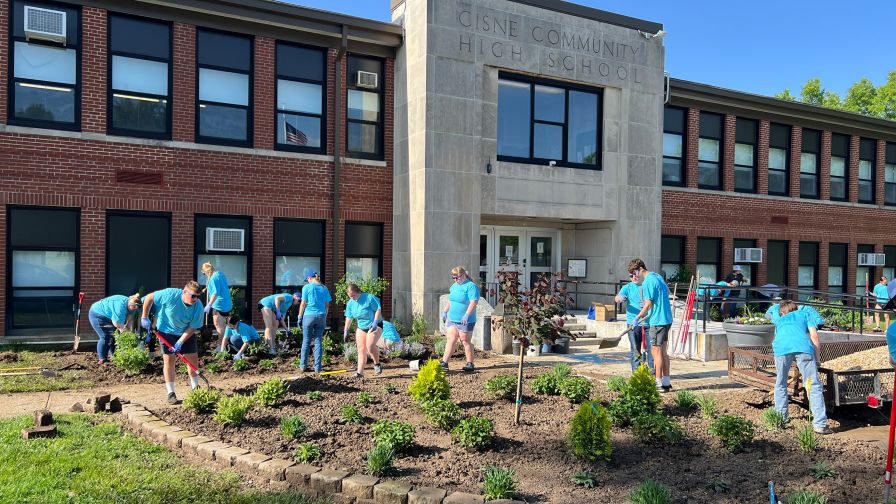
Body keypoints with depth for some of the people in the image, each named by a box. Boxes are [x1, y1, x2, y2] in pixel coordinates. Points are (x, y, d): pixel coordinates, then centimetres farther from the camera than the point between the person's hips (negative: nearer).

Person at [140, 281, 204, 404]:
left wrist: (180, 342, -25)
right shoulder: (170, 294, -30)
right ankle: (171, 393, 0)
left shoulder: (198, 307, -24)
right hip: (166, 331, -2)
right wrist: (144, 317, -11)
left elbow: (192, 327, -17)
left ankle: (195, 387, 21)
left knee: (193, 358, 1)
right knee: (169, 358, -7)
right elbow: (149, 297, -16)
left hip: (186, 333, 2)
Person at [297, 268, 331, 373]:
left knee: (306, 341, 7)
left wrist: (300, 317, 4)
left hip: (309, 316, -3)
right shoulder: (324, 288, 7)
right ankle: (317, 367, 8)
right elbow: (327, 305, 9)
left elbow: (303, 304, -5)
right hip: (321, 317, 3)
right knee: (318, 341, 6)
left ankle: (303, 366, 14)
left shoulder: (307, 287, -5)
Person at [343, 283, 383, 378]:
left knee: (370, 345, -24)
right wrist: (346, 331, 8)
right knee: (361, 349, 1)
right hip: (361, 328, 6)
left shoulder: (369, 298, -17)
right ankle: (360, 373, 3)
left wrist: (375, 322, -23)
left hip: (375, 326, -6)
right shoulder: (350, 303, 1)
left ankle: (377, 364, -1)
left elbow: (378, 310, -14)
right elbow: (349, 317, 9)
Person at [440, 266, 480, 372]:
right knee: (451, 340, 4)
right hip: (452, 319, 7)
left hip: (465, 321, -7)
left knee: (465, 341, 1)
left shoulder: (471, 286, -12)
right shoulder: (454, 286, 14)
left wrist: (466, 315, -27)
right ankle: (444, 363, 3)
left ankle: (470, 364, 12)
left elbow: (474, 302, -21)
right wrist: (445, 312, 19)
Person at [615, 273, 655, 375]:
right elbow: (618, 297, -10)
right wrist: (619, 298, -35)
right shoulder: (627, 287, 5)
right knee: (635, 350, 5)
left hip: (648, 322, 0)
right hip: (633, 323, 0)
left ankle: (653, 373, 10)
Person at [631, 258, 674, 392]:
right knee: (663, 351, 14)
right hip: (667, 319, 9)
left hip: (658, 321, -9)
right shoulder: (658, 277, 14)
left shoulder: (648, 281, -14)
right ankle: (667, 383, 19)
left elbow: (648, 304, -17)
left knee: (656, 352, -2)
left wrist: (637, 318, -7)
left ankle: (659, 384, 3)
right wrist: (646, 317, 19)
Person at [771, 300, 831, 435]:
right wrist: (817, 359, 22)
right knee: (814, 386, 2)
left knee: (780, 384, 20)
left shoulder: (779, 320, 40)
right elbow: (814, 335, 18)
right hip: (803, 347, -2)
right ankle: (820, 424, -4)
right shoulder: (805, 313, 34)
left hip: (781, 348, 2)